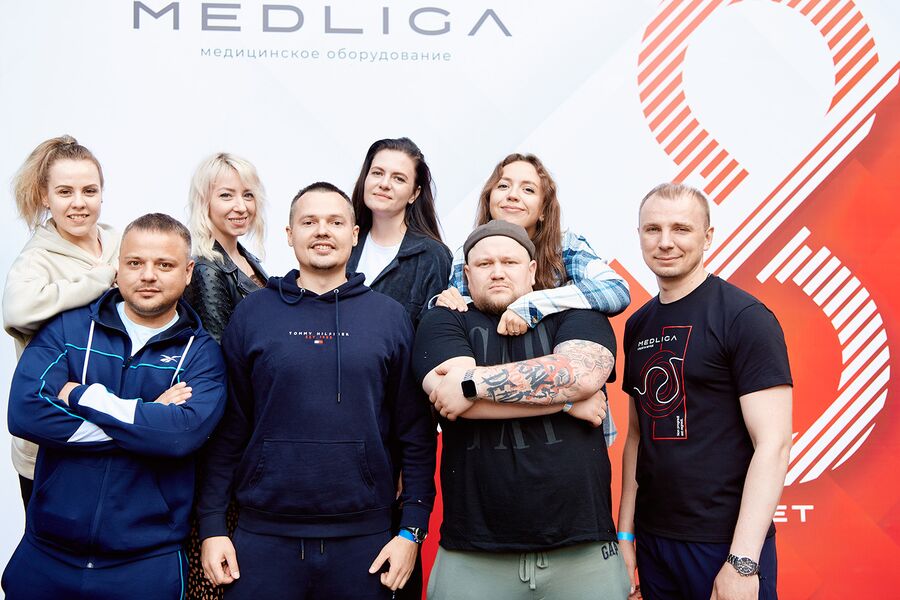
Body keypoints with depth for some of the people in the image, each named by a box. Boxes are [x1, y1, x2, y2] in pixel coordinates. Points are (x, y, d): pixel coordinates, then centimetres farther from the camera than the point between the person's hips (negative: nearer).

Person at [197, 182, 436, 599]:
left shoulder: (390, 317, 3)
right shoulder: (253, 313, 3)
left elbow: (415, 431, 3)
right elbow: (228, 428, 3)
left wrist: (412, 528, -2)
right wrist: (211, 525, -1)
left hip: (363, 537, 1)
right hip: (264, 535, 0)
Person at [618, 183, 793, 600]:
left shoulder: (745, 317, -12)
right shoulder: (638, 326, 7)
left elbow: (773, 443, -16)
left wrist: (742, 561, -20)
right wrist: (625, 533, 9)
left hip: (725, 543, -6)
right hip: (653, 539, 6)